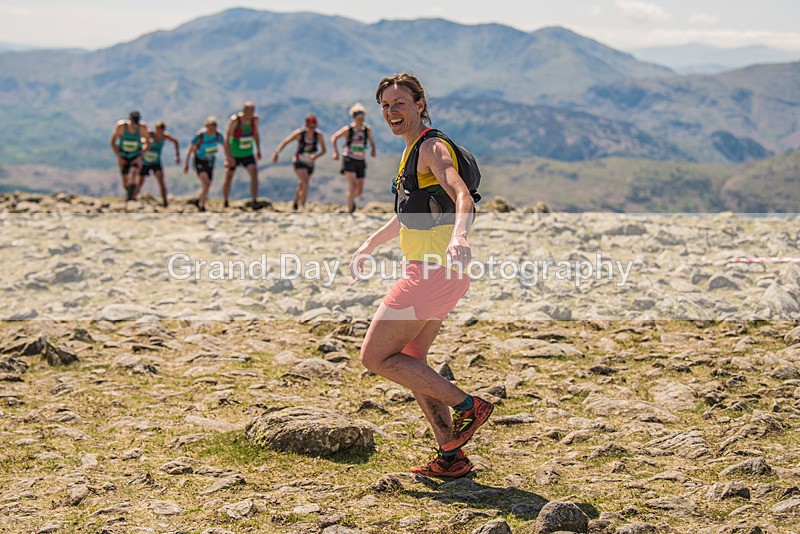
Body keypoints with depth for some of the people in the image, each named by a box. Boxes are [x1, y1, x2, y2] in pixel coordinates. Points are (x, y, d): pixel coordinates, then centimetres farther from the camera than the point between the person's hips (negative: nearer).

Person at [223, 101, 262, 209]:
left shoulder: (255, 119, -8)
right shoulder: (234, 120, -21)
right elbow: (226, 138, -21)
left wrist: (258, 150, 7)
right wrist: (229, 156, -27)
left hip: (247, 153, 3)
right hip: (233, 154, -2)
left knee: (254, 173, -19)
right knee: (228, 177, 5)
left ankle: (255, 202, -21)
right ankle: (225, 203, 23)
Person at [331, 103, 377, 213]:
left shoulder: (367, 129, -1)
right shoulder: (348, 129, -9)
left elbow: (372, 141, 14)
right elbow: (334, 138, 3)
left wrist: (373, 150, -7)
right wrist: (336, 152, -8)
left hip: (361, 161, 4)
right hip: (349, 159, -4)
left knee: (360, 190, 5)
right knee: (352, 186, -19)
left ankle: (352, 199, 41)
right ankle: (350, 211, -10)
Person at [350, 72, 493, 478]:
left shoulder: (431, 148, -11)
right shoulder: (413, 151, 19)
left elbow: (461, 194, -29)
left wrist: (459, 235, -49)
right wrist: (369, 245, 42)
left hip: (433, 271, -10)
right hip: (437, 273, 10)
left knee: (375, 357, -5)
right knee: (408, 361, 16)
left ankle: (467, 405, -4)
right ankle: (451, 457, 18)